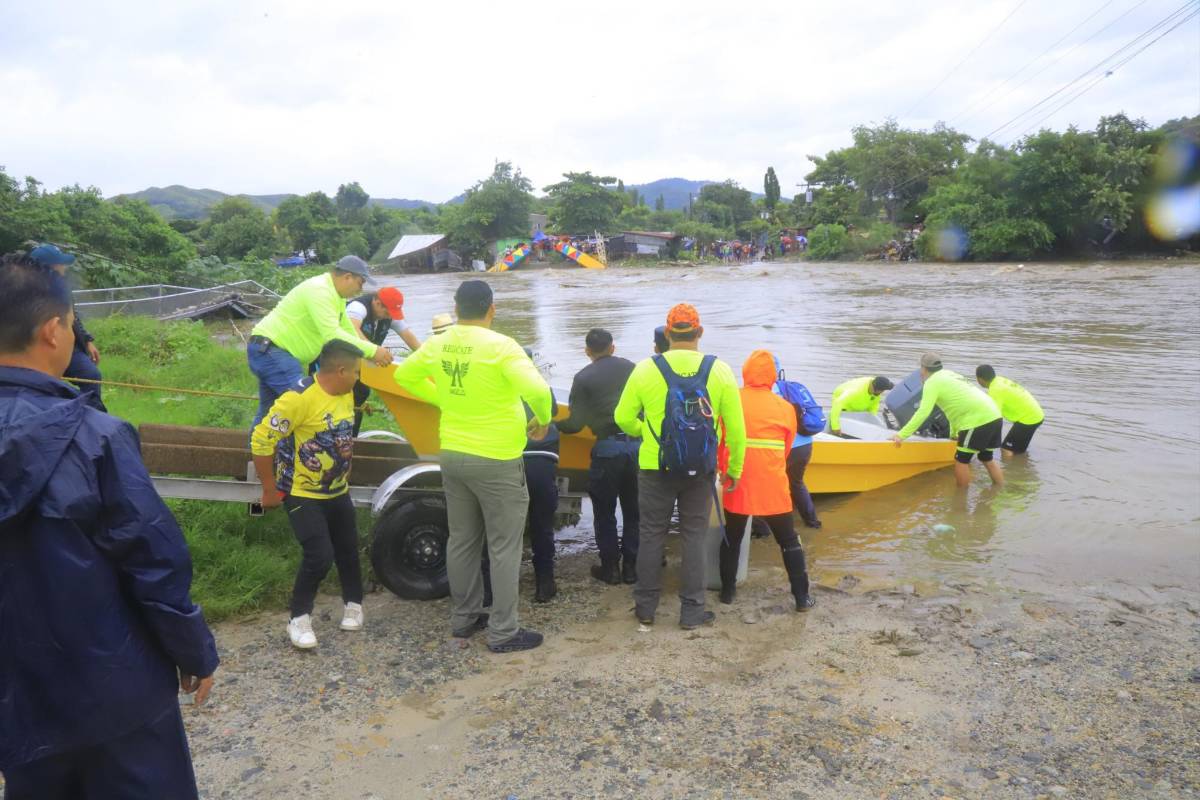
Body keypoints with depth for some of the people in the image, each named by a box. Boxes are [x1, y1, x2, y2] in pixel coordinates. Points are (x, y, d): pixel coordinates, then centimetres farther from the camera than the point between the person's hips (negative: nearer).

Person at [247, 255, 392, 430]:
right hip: (269, 349, -11)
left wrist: (374, 351, 9)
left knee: (268, 413, 17)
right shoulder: (319, 290, -21)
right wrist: (372, 351, -28)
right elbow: (332, 335, -30)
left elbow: (348, 332, 18)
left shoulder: (335, 295, 11)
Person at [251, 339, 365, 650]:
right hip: (303, 495, -7)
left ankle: (354, 604, 33)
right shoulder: (300, 397, -25)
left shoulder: (346, 393, 0)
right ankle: (299, 618, 9)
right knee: (319, 557, -11)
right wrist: (270, 490, -16)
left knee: (348, 550, 12)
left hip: (338, 492, 7)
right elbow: (261, 441, -22)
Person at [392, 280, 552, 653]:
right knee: (504, 548, 4)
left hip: (452, 454, 7)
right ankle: (503, 632, 11)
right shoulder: (500, 346, -18)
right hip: (496, 460, -6)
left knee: (462, 540, 18)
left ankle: (464, 617, 30)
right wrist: (543, 420, -8)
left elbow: (404, 375, 18)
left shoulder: (437, 344, 2)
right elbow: (538, 390, -28)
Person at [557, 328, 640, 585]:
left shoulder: (583, 377, -2)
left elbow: (576, 424, -4)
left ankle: (610, 567, 18)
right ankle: (631, 566, 21)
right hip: (637, 444, 3)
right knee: (633, 509, 15)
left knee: (604, 512, 12)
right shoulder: (630, 367, 8)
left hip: (607, 448, -3)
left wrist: (553, 424, 15)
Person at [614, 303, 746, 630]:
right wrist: (735, 468, 8)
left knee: (651, 535, 13)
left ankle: (646, 606, 23)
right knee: (694, 537, 11)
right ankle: (691, 611, 18)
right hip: (701, 469, 0)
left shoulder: (646, 369, -8)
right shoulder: (719, 370, -7)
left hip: (655, 468, 0)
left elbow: (623, 418, -2)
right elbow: (736, 427, -5)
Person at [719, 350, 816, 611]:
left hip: (737, 485, 0)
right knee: (789, 542, 14)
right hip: (773, 487, 0)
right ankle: (802, 597, 17)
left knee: (731, 539, 19)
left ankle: (727, 590, 25)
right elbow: (786, 449, 10)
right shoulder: (786, 407, 1)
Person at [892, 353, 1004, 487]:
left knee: (961, 460, 2)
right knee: (987, 459, 21)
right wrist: (954, 434, 33)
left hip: (978, 420, -9)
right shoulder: (950, 375, 24)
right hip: (995, 416, 9)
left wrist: (902, 435, -15)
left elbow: (923, 412, -14)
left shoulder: (932, 382, -3)